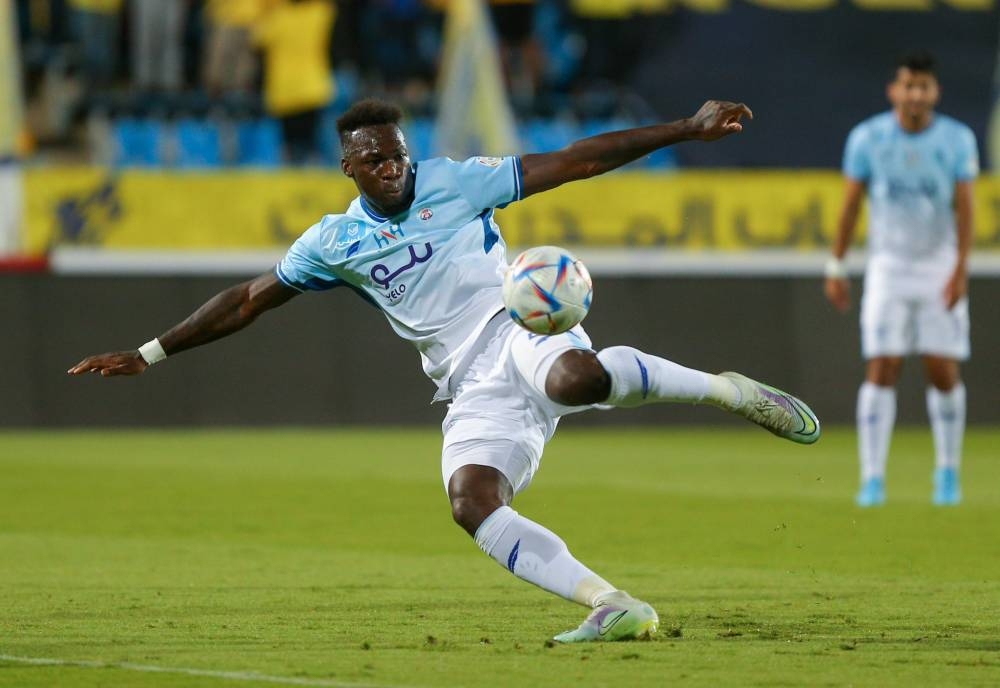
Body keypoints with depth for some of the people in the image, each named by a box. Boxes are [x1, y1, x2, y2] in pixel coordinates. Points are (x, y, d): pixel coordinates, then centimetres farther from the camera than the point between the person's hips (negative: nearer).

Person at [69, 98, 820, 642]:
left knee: (578, 378, -42)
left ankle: (721, 388, -21)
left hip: (520, 331, -4)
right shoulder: (334, 242, 12)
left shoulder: (455, 183, 2)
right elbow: (247, 301, 19)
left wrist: (691, 128, -3)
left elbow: (578, 161, 1)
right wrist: (147, 355, 16)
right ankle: (615, 608, -25)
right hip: (474, 391, 4)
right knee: (472, 501, -25)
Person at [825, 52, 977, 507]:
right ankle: (872, 479, -8)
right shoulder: (867, 138, -3)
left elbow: (964, 206, -5)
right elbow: (851, 203, 3)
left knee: (944, 373, -1)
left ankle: (948, 471, 18)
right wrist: (836, 268, 2)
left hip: (941, 270, 0)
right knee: (881, 371, -9)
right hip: (888, 267, 0)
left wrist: (961, 268, -15)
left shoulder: (958, 139, -3)